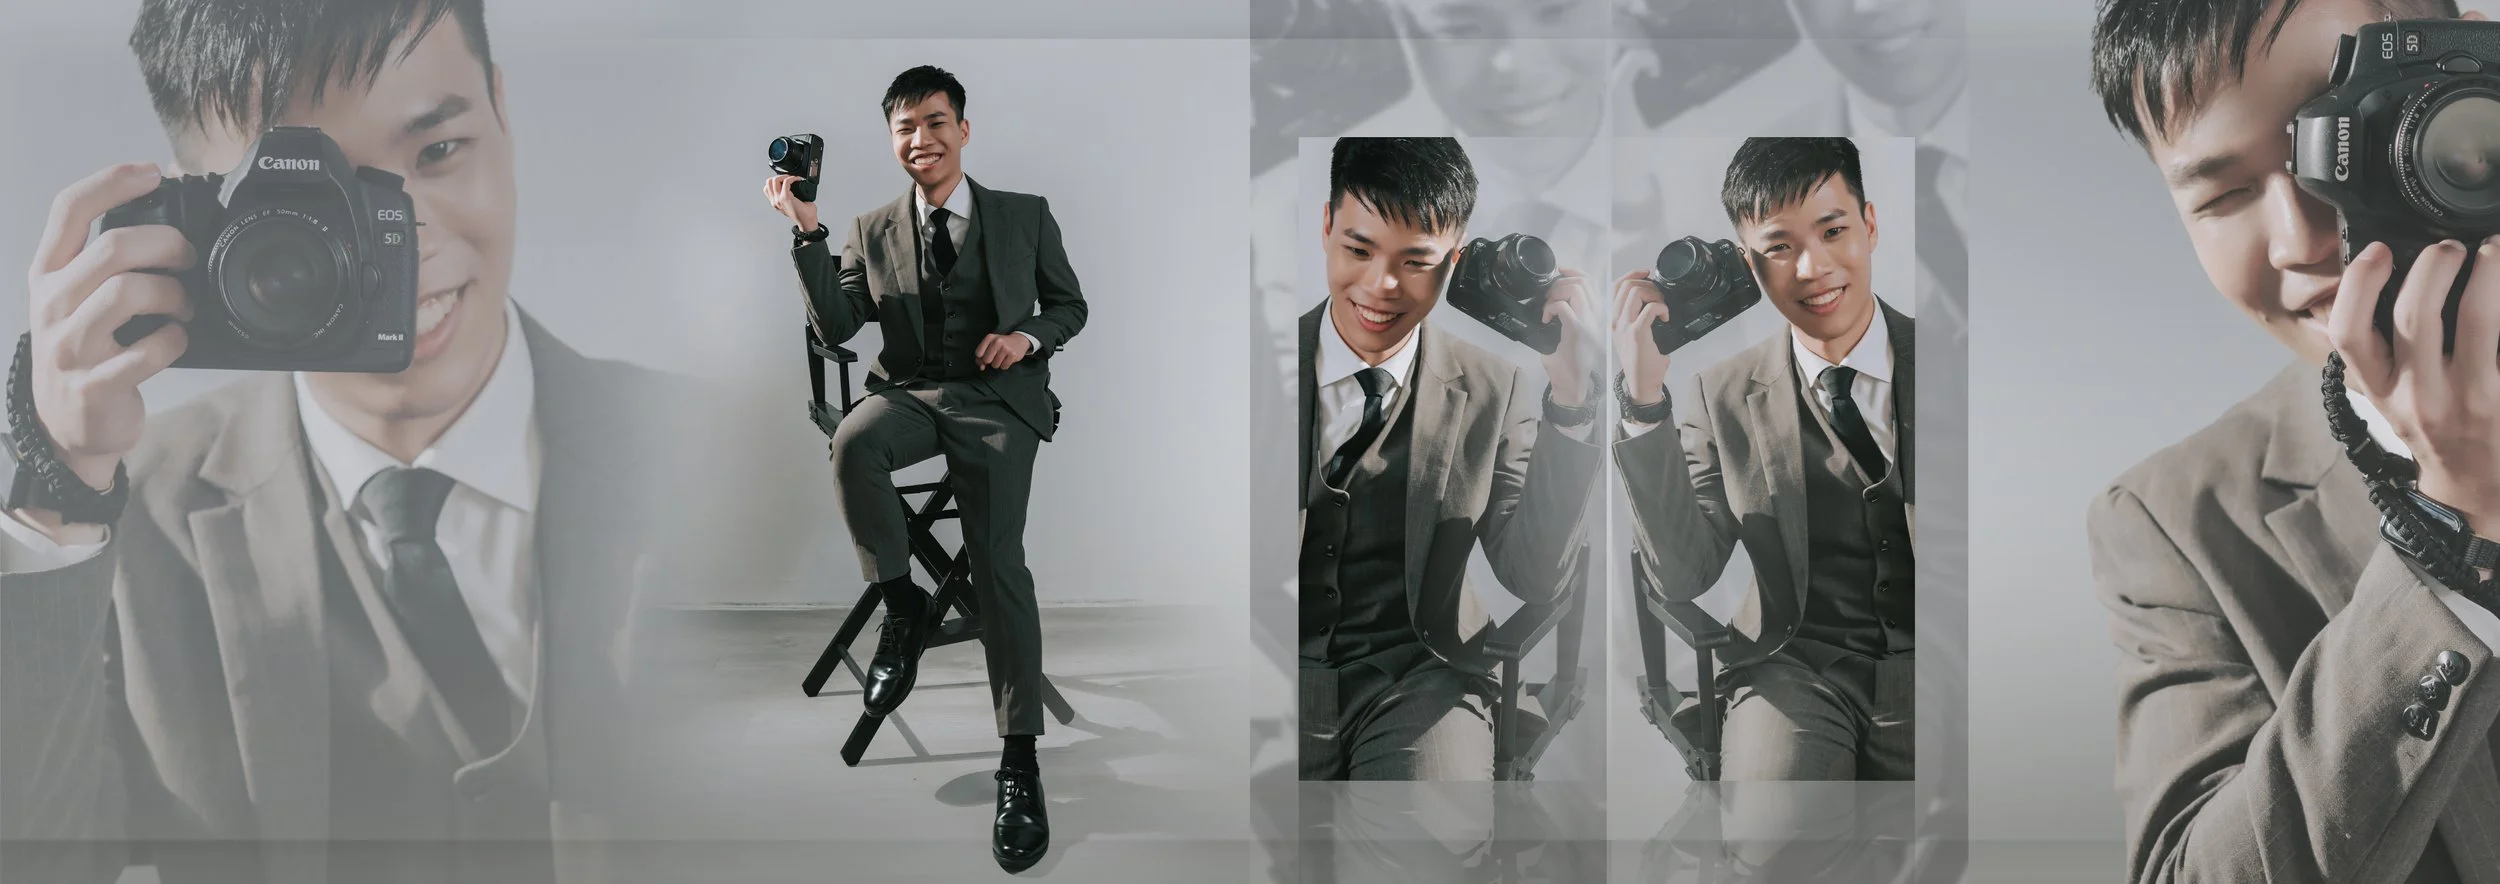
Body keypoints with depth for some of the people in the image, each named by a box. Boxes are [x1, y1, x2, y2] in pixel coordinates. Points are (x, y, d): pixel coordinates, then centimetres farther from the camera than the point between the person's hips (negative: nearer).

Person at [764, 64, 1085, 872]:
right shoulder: (873, 231, 11)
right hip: (910, 391, 2)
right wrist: (806, 232, -8)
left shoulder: (1026, 216, 9)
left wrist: (1027, 336, -7)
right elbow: (835, 328, 1)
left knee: (998, 559, -20)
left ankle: (1020, 762, -18)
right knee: (851, 444, -35)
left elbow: (1071, 307, 16)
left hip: (998, 397, -2)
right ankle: (903, 608, -15)